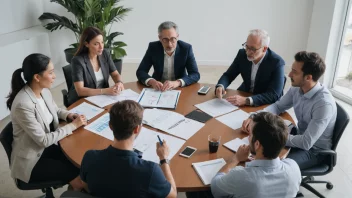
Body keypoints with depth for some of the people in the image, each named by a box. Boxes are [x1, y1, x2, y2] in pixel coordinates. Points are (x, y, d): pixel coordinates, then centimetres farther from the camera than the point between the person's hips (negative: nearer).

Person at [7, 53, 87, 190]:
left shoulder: (44, 91, -5)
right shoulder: (23, 105, -30)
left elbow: (55, 110, 16)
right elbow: (43, 140, -25)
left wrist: (69, 115, -5)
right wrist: (73, 126, -19)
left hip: (47, 146, 7)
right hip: (30, 160, -7)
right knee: (79, 177, -10)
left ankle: (75, 189, 18)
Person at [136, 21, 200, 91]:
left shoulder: (186, 48, -13)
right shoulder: (153, 47, -10)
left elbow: (195, 75, -16)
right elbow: (140, 72, -10)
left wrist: (177, 82, -34)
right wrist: (152, 82, -32)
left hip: (180, 88, 0)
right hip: (158, 88, 1)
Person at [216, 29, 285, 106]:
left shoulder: (277, 63, -23)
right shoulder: (242, 54, -10)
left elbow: (274, 95, -28)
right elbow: (228, 75, -1)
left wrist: (246, 100, -41)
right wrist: (220, 86, -25)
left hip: (266, 105, -5)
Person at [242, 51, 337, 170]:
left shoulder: (324, 104, -32)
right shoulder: (296, 89, -11)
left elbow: (306, 143, -32)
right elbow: (278, 106, 3)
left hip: (314, 149, -7)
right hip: (300, 135, 7)